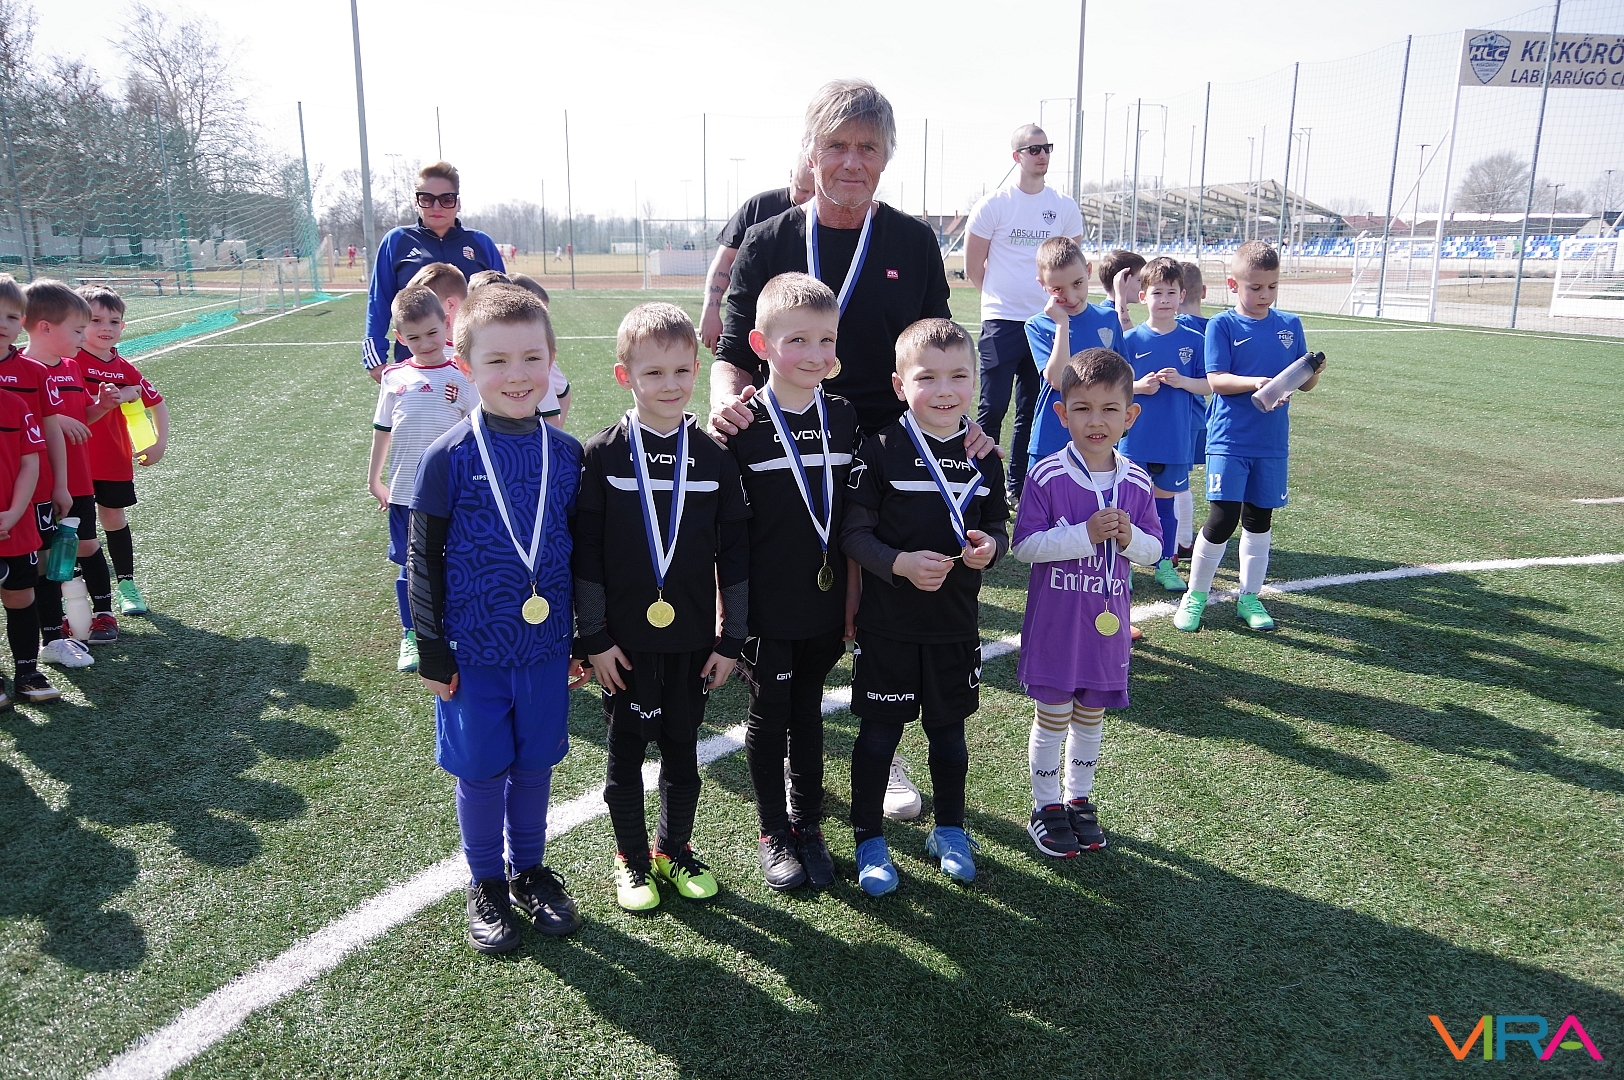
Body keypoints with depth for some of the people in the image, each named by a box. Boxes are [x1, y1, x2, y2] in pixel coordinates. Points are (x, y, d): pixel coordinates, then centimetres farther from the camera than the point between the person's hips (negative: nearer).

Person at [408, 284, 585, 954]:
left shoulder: (565, 454, -2)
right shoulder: (449, 457, -11)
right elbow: (423, 559, -6)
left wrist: (583, 640, 9)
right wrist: (430, 652, -5)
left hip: (545, 647, 3)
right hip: (473, 650, -2)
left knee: (535, 762, 16)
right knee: (481, 769, 11)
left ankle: (530, 869, 37)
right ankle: (486, 884, 32)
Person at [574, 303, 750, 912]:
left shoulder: (715, 457, -1)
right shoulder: (603, 454, -7)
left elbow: (735, 554, 2)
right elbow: (586, 553, -6)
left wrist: (731, 638, 1)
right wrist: (595, 637, -7)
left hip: (692, 639, 2)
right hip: (626, 639, -2)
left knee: (682, 750, 15)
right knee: (626, 751, 12)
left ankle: (676, 851, 34)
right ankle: (632, 858, 30)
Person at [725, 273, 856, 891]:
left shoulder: (843, 417, 2)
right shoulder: (743, 424, -11)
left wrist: (854, 600, 7)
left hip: (824, 604, 3)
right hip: (765, 607, -3)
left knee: (808, 712, 16)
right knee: (768, 714, 11)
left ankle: (808, 825, 32)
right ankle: (774, 834, 28)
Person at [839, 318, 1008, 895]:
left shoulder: (983, 456, 3)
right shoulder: (881, 450, -10)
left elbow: (999, 525, 11)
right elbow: (853, 531, -10)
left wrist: (990, 545, -12)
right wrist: (901, 562, -24)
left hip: (955, 623, 4)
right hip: (887, 623, -3)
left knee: (948, 730, 16)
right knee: (879, 733, 8)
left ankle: (949, 830, 37)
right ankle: (869, 839, 26)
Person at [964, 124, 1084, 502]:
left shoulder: (1065, 208, 6)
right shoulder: (994, 204, -3)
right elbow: (973, 266, 3)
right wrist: (1004, 295, 9)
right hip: (1002, 322, -3)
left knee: (1033, 410, 10)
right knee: (993, 408, -3)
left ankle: (1019, 486, 21)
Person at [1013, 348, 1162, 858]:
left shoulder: (1136, 483, -1)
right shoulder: (1047, 476, -14)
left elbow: (1154, 549, 6)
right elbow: (1023, 545, -15)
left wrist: (1129, 537, -16)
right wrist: (1085, 534, -24)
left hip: (1106, 623, 4)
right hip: (1053, 624, -4)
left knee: (1091, 716, 17)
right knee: (1052, 716, 8)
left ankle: (1080, 798, 36)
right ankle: (1046, 805, 26)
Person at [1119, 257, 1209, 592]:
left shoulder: (1193, 341, 1)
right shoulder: (1131, 340, -2)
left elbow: (1208, 385, 3)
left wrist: (1182, 381, -15)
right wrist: (1138, 386, -19)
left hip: (1175, 440, 1)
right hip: (1135, 438, -1)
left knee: (1165, 502, 12)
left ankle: (1165, 565, 25)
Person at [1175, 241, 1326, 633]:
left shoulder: (1290, 325, 8)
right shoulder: (1222, 325, -4)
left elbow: (1303, 383, 8)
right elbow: (1216, 380, -12)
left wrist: (1314, 373, -14)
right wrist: (1256, 383, -27)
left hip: (1272, 442, 4)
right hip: (1229, 440, -4)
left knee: (1259, 519, 12)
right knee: (1222, 518, -9)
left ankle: (1249, 597, 25)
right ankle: (1195, 596, 7)